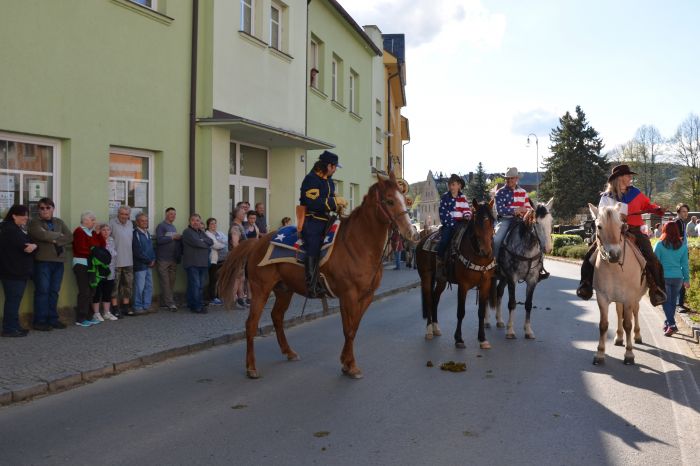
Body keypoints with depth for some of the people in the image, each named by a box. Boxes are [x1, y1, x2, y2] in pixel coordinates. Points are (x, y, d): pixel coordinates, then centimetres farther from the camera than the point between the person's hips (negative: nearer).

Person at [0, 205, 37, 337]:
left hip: (16, 271, 10)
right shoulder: (11, 230, -14)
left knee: (13, 300, 12)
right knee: (13, 300, -6)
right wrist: (34, 245, -5)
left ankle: (14, 326, 18)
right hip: (13, 272, -10)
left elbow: (27, 245, 11)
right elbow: (25, 248, -21)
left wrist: (33, 245, -8)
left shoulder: (15, 229, 20)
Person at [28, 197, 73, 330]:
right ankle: (40, 321, 2)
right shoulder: (34, 223, 3)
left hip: (59, 260, 4)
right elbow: (43, 235, -17)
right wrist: (59, 235, -4)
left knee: (54, 291, 7)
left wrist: (55, 240, -10)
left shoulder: (59, 222, 16)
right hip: (42, 261, -4)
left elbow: (70, 237, 2)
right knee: (42, 291, -4)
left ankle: (52, 319, 14)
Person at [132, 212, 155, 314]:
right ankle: (137, 308, 3)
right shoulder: (135, 233, -11)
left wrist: (153, 259, 3)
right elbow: (138, 251, -16)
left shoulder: (147, 233, 17)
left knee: (149, 286, 10)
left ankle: (147, 306, 17)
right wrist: (149, 261, -10)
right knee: (139, 287, -4)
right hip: (140, 265, -8)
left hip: (149, 264, 8)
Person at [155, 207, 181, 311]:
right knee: (165, 282, -6)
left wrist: (180, 238, 2)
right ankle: (170, 303, -8)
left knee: (171, 282, 7)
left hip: (173, 259, 7)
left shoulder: (173, 227, 18)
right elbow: (159, 240, -17)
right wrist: (173, 237, -14)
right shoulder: (161, 226, -5)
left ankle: (164, 302, 15)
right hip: (163, 259, -7)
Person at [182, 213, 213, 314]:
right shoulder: (188, 232, -3)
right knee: (195, 285, -9)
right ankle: (196, 307, -6)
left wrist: (203, 241, -12)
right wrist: (206, 244, -1)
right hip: (192, 263, -7)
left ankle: (195, 304, 17)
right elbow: (196, 243, -17)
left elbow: (211, 242, 6)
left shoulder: (201, 232, 20)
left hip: (203, 263, 7)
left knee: (201, 286, 9)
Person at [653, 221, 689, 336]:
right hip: (678, 277, 3)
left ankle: (672, 325, -11)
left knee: (666, 302, 3)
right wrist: (687, 279, 10)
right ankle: (668, 322, 27)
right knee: (673, 301, 15)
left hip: (664, 277, -3)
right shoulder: (683, 245, 0)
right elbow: (685, 264, 4)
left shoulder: (659, 245, -8)